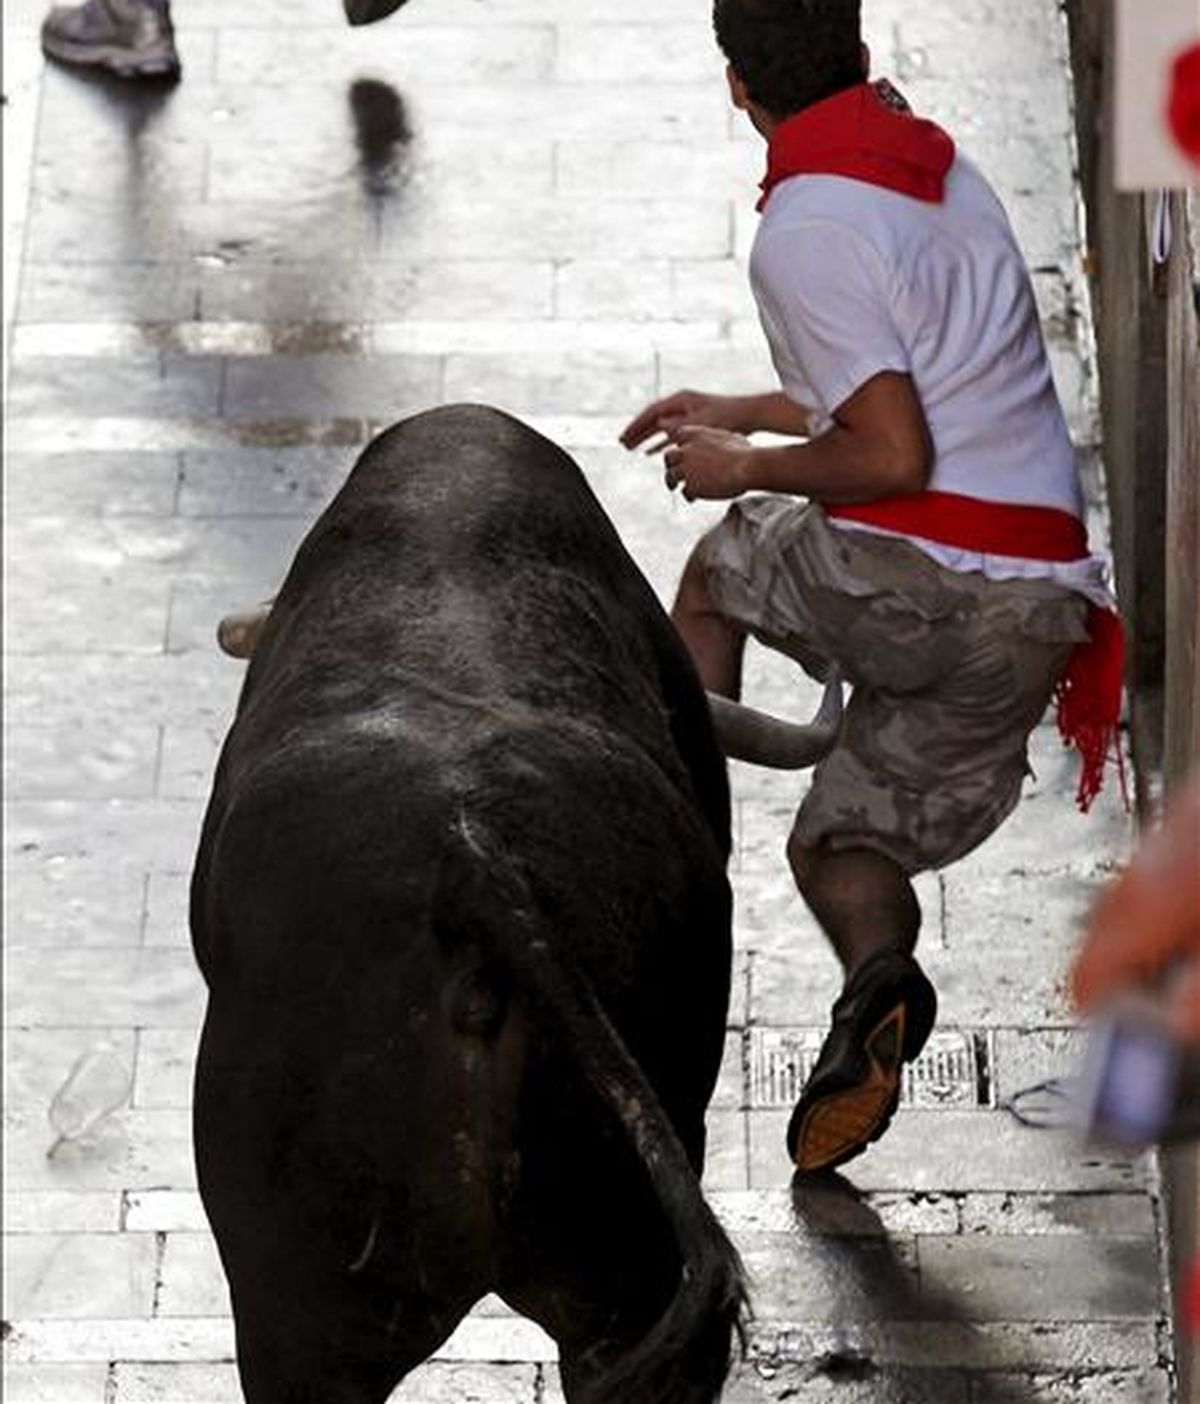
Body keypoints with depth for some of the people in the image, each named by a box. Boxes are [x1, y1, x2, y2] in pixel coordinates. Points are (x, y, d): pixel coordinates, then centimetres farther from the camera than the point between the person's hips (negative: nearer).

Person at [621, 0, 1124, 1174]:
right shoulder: (947, 176, 17)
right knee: (845, 840, 18)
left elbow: (895, 458, -16)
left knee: (723, 568, 25)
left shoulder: (806, 230, -10)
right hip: (1041, 608, 7)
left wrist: (749, 468, 1)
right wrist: (747, 411, 38)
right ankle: (878, 966, -14)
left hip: (914, 582, -7)